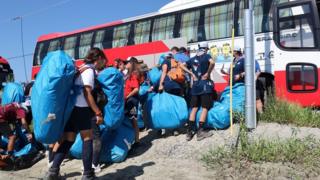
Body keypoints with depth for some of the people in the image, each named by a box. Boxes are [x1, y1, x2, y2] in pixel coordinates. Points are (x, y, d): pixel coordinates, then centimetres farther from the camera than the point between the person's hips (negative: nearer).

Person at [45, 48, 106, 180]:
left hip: (70, 107, 8)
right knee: (87, 139, 0)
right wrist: (98, 113, -15)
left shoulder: (82, 68, 17)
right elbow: (87, 94, -15)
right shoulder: (89, 70, -9)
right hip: (81, 109, -8)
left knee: (68, 140, 9)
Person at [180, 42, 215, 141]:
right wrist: (208, 73, -12)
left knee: (194, 108, 8)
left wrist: (192, 74, 6)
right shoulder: (206, 56, -2)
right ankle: (200, 131, -6)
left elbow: (182, 65, 10)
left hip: (195, 85, 5)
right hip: (205, 85, -5)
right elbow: (212, 62, -23)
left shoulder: (193, 59, 13)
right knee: (205, 108, -2)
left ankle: (190, 131, 6)